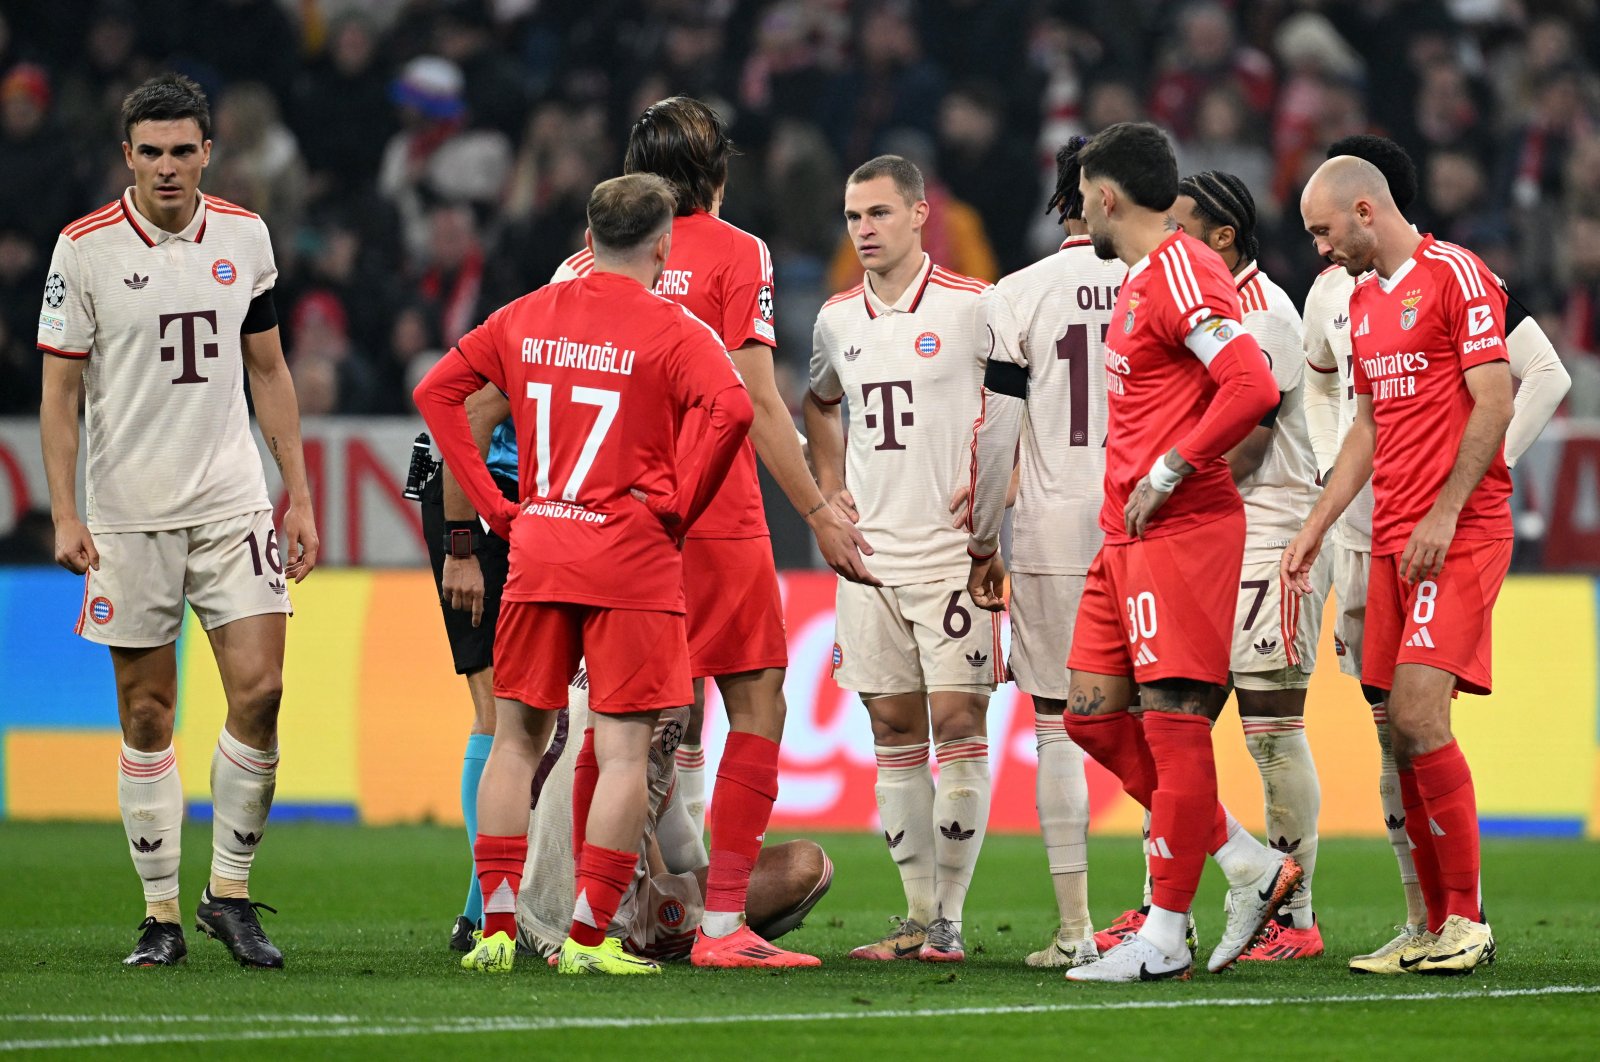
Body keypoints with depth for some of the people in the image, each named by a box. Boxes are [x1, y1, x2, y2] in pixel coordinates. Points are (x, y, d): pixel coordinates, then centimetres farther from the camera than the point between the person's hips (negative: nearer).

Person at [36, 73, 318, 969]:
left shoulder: (243, 236, 5)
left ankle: (230, 892, 5)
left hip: (233, 506, 2)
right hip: (128, 516, -2)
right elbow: (59, 391, -2)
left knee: (259, 691, -9)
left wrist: (300, 498, 10)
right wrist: (65, 516, -9)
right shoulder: (86, 248, -5)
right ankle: (162, 912, 9)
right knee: (147, 716, 1)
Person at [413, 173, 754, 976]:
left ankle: (496, 928, 10)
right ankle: (588, 935, -6)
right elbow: (730, 408, -23)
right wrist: (678, 504, -10)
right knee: (624, 751, 0)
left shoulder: (526, 317, 9)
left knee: (515, 738, 13)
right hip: (632, 557, -4)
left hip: (536, 550, 4)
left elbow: (436, 390, 14)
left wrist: (494, 504, 12)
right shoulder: (671, 331, -7)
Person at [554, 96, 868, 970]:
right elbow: (756, 402, -9)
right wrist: (821, 517, -5)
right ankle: (722, 923, -9)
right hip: (716, 520, -5)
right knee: (757, 708, 0)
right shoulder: (736, 254, -4)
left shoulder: (594, 263, 9)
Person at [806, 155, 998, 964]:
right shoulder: (838, 319, 11)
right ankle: (916, 916, 11)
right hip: (870, 552, 5)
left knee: (956, 721, -8)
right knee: (894, 729, 6)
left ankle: (950, 917, -6)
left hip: (952, 549, -5)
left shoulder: (971, 307, -7)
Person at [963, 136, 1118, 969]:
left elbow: (996, 433, -1)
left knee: (1059, 725, 4)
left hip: (1054, 528, -1)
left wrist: (982, 541, 9)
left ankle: (1075, 929, 2)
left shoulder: (1021, 296, -2)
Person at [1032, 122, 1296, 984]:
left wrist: (1165, 474, -19)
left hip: (1180, 529, -11)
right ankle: (1250, 866, 14)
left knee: (1173, 719, -7)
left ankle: (1164, 936, -4)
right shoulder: (1139, 280, 18)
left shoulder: (1180, 271, -13)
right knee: (1094, 712, 9)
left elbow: (1252, 388, -23)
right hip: (1128, 534, 11)